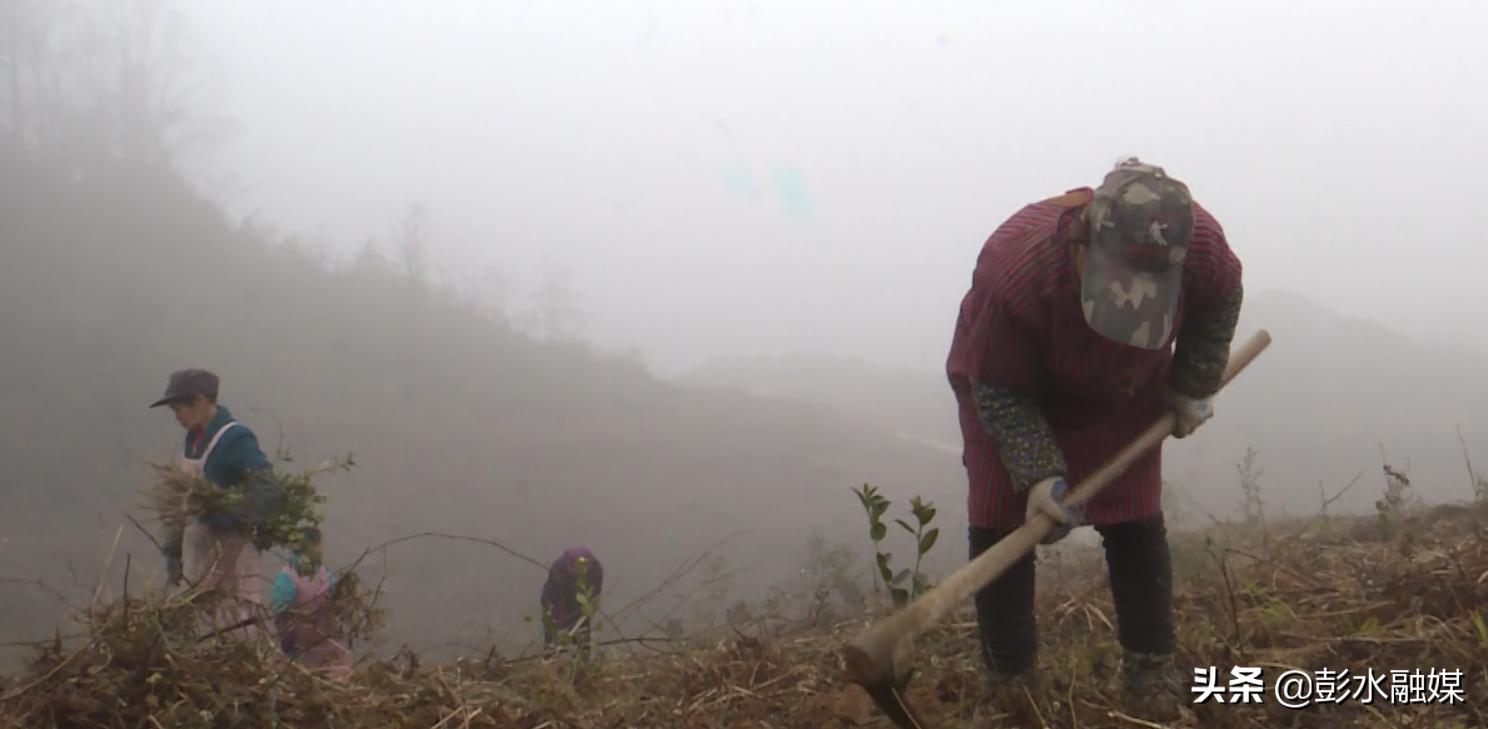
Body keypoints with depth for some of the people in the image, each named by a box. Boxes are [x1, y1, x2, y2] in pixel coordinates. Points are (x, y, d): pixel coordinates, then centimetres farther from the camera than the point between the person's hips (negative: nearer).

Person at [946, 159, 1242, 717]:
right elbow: (1000, 392, -29)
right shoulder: (1013, 267, -44)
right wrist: (1039, 473, -37)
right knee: (1001, 525, -6)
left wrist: (1192, 387, -4)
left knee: (1136, 524, 0)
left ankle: (1152, 676, 10)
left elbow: (1219, 301, -5)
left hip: (1123, 396, 3)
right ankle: (1010, 686, 3)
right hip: (1009, 387, -3)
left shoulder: (1198, 242, -34)